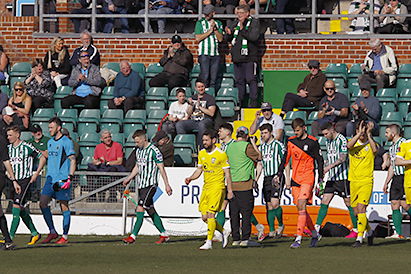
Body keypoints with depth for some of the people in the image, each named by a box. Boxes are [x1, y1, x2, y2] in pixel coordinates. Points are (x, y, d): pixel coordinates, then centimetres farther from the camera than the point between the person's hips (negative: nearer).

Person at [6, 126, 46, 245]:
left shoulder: (27, 147, -8)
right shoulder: (8, 148, 8)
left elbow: (42, 158, -1)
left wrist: (36, 174, -6)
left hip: (25, 180, -7)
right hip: (14, 181, 7)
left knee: (16, 206, -15)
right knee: (21, 210, 9)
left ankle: (10, 236, -19)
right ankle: (35, 234, 21)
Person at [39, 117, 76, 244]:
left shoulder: (66, 142, -8)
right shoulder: (50, 142, 15)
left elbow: (73, 160, -10)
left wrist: (70, 178, -18)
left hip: (62, 179, -7)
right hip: (50, 178, 7)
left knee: (64, 207, -2)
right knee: (43, 203, -3)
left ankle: (65, 236, 4)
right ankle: (52, 232, 6)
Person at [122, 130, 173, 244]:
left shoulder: (154, 151, -11)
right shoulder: (138, 151, 13)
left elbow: (161, 168, -10)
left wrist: (167, 185, -10)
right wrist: (128, 179, 17)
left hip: (150, 185, -8)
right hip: (141, 185, 8)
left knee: (140, 208, -14)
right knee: (151, 210, 10)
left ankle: (133, 236, -17)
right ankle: (164, 235, 18)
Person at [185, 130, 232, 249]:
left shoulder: (221, 154, -8)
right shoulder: (201, 153, 10)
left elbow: (227, 174, -6)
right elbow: (199, 170, 19)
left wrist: (230, 190, -10)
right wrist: (191, 178, 1)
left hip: (217, 187, -7)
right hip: (206, 187, 7)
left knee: (210, 214, -14)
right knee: (205, 217, 5)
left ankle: (209, 242, -10)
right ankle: (224, 232, 25)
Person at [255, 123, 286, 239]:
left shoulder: (278, 145, -4)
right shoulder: (261, 147, 14)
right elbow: (260, 164, 20)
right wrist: (256, 180, 12)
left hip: (277, 177, -6)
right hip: (267, 178, 6)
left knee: (274, 203, -17)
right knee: (269, 205, 4)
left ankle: (281, 225, 5)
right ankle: (272, 231, 7)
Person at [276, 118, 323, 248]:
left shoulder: (312, 142, -4)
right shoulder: (291, 141, 10)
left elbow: (319, 161, -1)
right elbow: (286, 159, 19)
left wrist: (320, 179, -5)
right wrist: (279, 175, 12)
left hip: (308, 178, -6)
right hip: (295, 178, 6)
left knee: (301, 206, -16)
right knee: (300, 209, 6)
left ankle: (298, 239, -21)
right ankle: (314, 234, 23)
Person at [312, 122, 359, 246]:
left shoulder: (342, 140, -12)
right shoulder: (329, 141, 14)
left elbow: (343, 158, -22)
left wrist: (330, 166, -31)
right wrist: (324, 169, 23)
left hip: (342, 177, -8)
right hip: (331, 178, 8)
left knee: (349, 202, 0)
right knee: (324, 201, -1)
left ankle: (355, 230, 9)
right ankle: (317, 228, -5)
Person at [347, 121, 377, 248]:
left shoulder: (370, 144, 1)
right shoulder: (353, 142, 6)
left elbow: (375, 149, -23)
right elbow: (349, 146, -18)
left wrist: (368, 134, -21)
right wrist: (359, 134, -23)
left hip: (366, 181, -4)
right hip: (353, 181, 4)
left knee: (361, 208, -17)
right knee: (356, 212, 10)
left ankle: (359, 238, -19)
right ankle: (369, 232, 33)